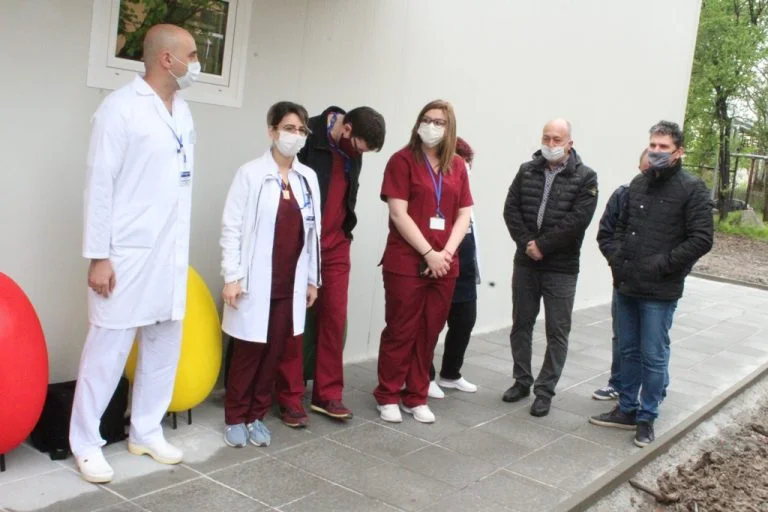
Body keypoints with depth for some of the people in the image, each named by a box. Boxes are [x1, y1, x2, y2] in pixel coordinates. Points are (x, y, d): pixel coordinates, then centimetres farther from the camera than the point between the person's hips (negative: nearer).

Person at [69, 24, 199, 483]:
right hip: (127, 254, -7)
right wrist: (98, 256, -14)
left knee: (166, 345, 12)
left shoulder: (183, 112, 11)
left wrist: (182, 248, 10)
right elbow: (99, 184, -11)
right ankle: (86, 443, 15)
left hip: (171, 255, 7)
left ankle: (146, 432, 26)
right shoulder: (121, 107, -9)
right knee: (109, 349, 1)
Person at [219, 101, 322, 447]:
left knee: (275, 352, 10)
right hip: (255, 281, -4)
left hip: (290, 283, 4)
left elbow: (312, 231, 10)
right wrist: (231, 276, -12)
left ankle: (257, 416, 24)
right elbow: (231, 227, -7)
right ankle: (235, 418, 20)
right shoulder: (250, 173, -6)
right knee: (247, 353, 4)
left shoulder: (308, 178, 8)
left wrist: (312, 278, 11)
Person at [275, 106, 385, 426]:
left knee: (335, 318, 5)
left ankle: (327, 394, 15)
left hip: (335, 245, 6)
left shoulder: (352, 151, 6)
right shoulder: (308, 137, -16)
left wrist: (346, 230, 12)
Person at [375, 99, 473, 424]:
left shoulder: (457, 166, 11)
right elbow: (399, 214, -11)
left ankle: (416, 397, 22)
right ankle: (388, 396, 17)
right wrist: (428, 253, -14)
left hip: (444, 264, 5)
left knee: (430, 331, 9)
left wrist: (447, 252, -6)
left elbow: (464, 214, 9)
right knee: (401, 331, 2)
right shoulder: (403, 160, -4)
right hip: (406, 262, -4)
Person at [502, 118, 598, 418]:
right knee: (521, 325, 12)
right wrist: (526, 243, -12)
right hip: (525, 262, 4)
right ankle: (522, 381, 27)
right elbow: (511, 209, 1)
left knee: (557, 332, 2)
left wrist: (542, 245, -16)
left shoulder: (585, 178, -4)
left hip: (561, 268, -4)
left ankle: (545, 390, 13)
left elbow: (577, 220, -15)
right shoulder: (527, 171, 7)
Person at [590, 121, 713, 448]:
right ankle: (626, 410, 29)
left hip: (660, 292, -6)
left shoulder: (692, 189, -7)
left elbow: (701, 239, -11)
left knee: (653, 356, 4)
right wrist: (616, 257, 5)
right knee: (629, 351, 16)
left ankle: (647, 418, 18)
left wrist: (662, 265, -15)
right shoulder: (638, 184, 11)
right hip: (627, 286, 6)